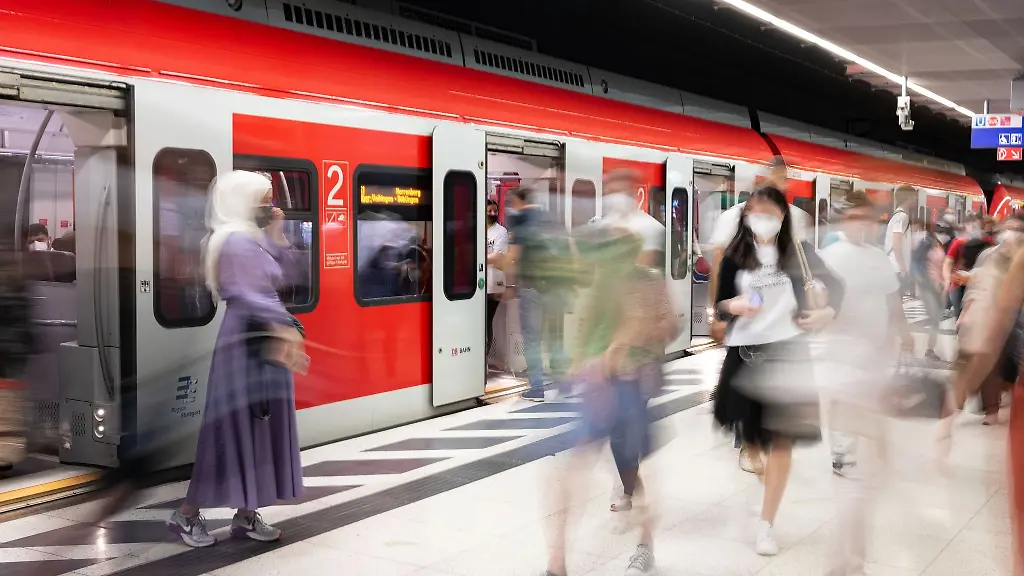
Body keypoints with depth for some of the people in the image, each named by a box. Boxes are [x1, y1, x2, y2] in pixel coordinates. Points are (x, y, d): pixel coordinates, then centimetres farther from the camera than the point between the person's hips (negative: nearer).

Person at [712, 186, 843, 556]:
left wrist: (828, 312, -6)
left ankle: (766, 525, 6)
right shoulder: (735, 257, 2)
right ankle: (761, 471, 48)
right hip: (744, 352, 1)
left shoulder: (798, 251, 1)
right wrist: (733, 306, -19)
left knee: (780, 439, -2)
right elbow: (719, 307, 3)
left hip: (787, 350, -1)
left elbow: (834, 284, 12)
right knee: (748, 429, 12)